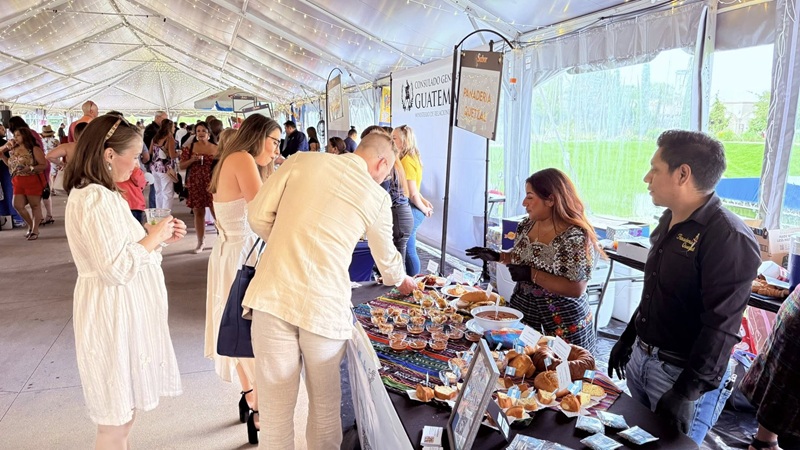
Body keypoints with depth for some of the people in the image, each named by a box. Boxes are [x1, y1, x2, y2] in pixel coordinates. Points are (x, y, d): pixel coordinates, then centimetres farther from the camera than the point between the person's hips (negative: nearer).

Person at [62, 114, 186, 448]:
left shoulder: (93, 193, 13)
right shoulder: (97, 198, -21)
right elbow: (117, 267, -26)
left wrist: (158, 235, 5)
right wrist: (154, 237, -13)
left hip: (122, 311, 11)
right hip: (115, 315, -10)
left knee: (122, 414, 22)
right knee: (115, 422, 4)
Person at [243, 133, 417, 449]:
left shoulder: (302, 161, 7)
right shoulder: (377, 197, 6)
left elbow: (258, 215, 7)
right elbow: (386, 257, 20)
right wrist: (402, 281, 41)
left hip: (273, 295, 1)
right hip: (326, 306, -1)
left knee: (276, 407, 12)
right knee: (325, 405, 19)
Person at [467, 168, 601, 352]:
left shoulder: (576, 237, -21)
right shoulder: (527, 225, 0)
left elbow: (576, 289, -23)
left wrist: (532, 274, -26)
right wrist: (497, 257, 0)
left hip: (562, 321, -6)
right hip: (523, 308, 6)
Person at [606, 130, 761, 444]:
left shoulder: (728, 238, -21)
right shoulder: (669, 220, 6)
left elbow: (721, 327, -24)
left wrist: (687, 391, -24)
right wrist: (628, 338, 19)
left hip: (683, 372, -8)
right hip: (639, 358, 8)